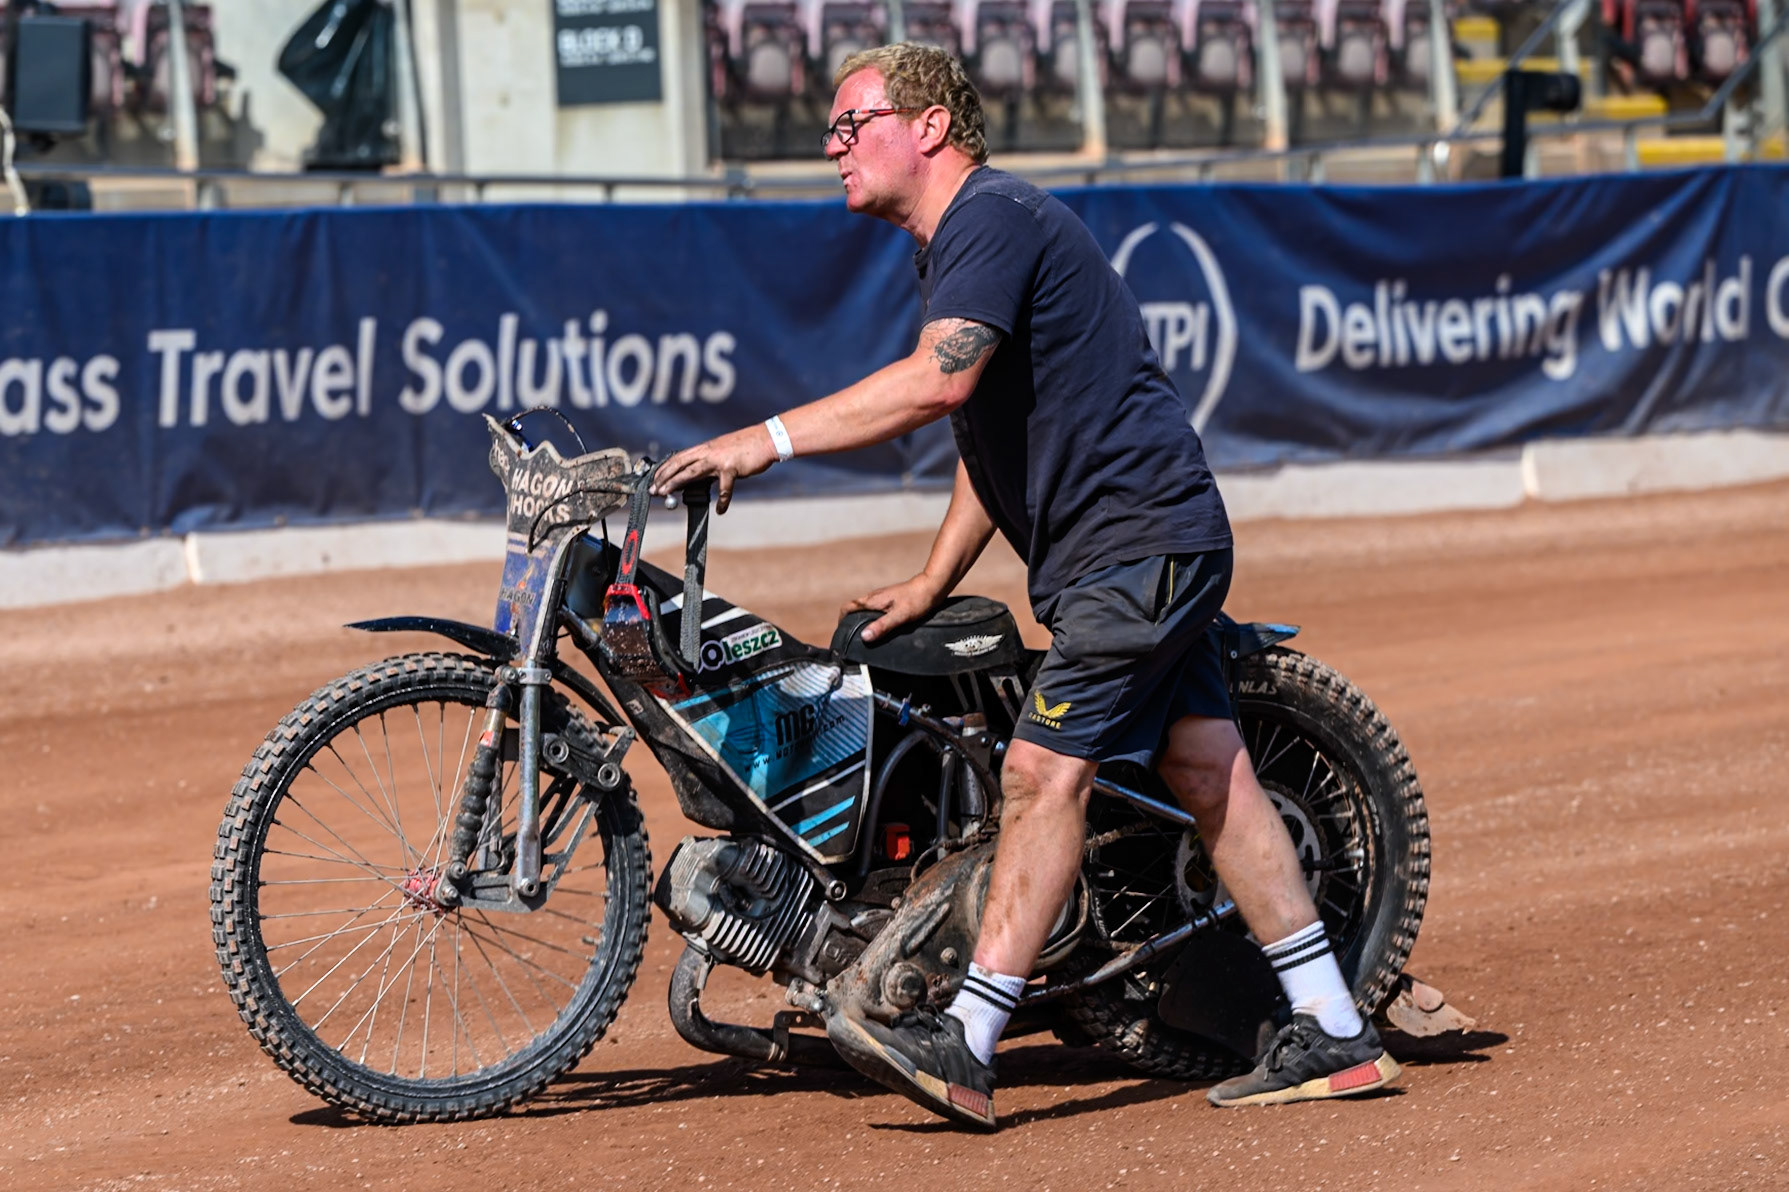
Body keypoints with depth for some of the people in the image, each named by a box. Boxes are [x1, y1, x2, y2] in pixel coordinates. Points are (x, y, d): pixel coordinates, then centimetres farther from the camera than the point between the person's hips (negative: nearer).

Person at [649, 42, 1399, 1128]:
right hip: (1149, 547, 11)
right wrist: (934, 582, 20)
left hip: (1139, 539, -11)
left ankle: (968, 1047, -18)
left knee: (1045, 769, -14)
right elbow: (999, 423, 26)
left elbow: (938, 382, -30)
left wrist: (765, 441, -29)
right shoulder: (961, 240, 20)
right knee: (1208, 772, 8)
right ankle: (1335, 1035, 10)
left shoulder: (995, 216, -14)